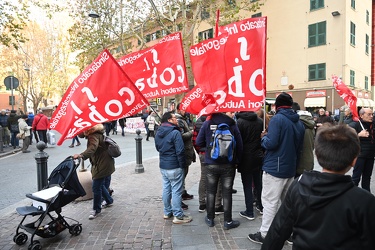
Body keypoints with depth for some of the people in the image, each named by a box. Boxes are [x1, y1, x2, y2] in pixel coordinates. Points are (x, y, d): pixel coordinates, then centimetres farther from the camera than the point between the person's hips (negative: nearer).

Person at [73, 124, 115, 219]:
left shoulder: (94, 136, -20)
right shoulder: (97, 134, 13)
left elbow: (92, 148, -39)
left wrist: (81, 155, -52)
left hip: (102, 166, -11)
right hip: (103, 164, 11)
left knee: (96, 187, -3)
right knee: (100, 185, 22)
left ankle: (96, 210, 11)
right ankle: (109, 201, 38)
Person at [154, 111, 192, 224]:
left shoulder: (158, 133, 7)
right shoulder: (175, 132, -18)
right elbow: (180, 151, -19)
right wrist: (182, 165, -10)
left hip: (163, 165, 8)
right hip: (174, 167, -8)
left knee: (166, 189, 17)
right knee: (176, 191, 0)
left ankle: (167, 212, 29)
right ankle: (178, 216, 8)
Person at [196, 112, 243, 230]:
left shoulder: (207, 124, -6)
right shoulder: (232, 124, -6)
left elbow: (198, 142, -5)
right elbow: (239, 144, -6)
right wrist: (237, 160, 7)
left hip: (211, 164, 0)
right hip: (229, 164, 0)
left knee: (211, 191, 14)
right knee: (227, 192, 8)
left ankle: (210, 218, 24)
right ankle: (228, 221, 17)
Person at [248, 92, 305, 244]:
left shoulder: (277, 119, -14)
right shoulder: (299, 123, 9)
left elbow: (271, 143, -22)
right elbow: (299, 147, 15)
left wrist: (264, 137, -1)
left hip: (275, 168, -7)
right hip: (290, 168, 8)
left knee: (270, 202, 0)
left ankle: (265, 234, 8)